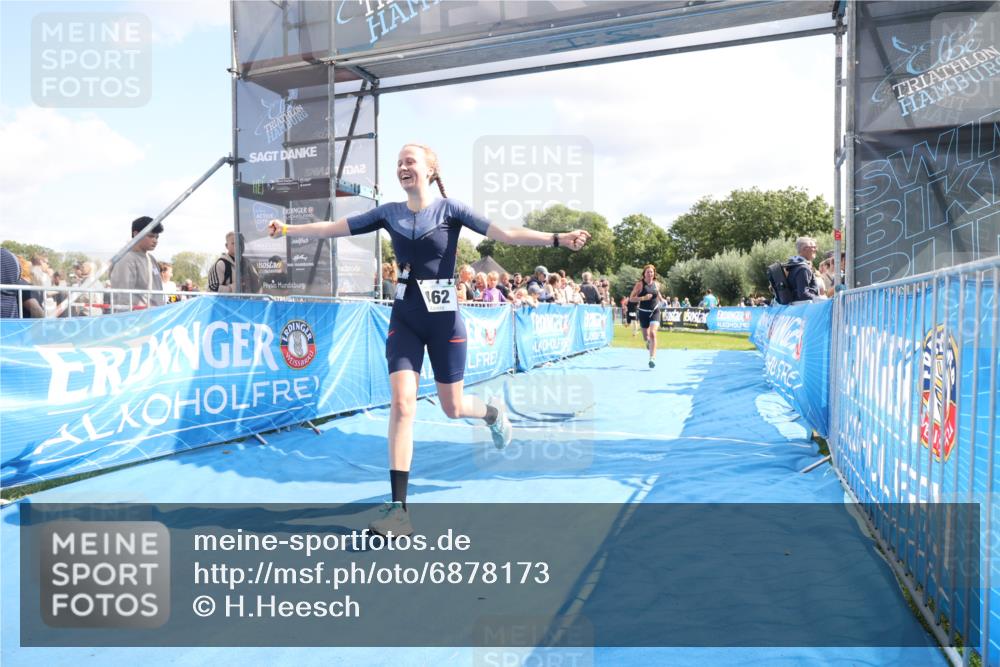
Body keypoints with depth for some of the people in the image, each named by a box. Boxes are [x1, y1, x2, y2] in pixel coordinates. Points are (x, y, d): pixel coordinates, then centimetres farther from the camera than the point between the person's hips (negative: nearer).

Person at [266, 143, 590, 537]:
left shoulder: (449, 209, -6)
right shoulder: (389, 213, 4)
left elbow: (505, 234, -15)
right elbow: (332, 228, 9)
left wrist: (557, 239, -26)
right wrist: (286, 229, 5)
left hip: (443, 318, -2)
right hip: (404, 318, 3)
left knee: (453, 408, 6)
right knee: (402, 403, -11)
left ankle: (493, 413, 45)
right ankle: (398, 508, -8)